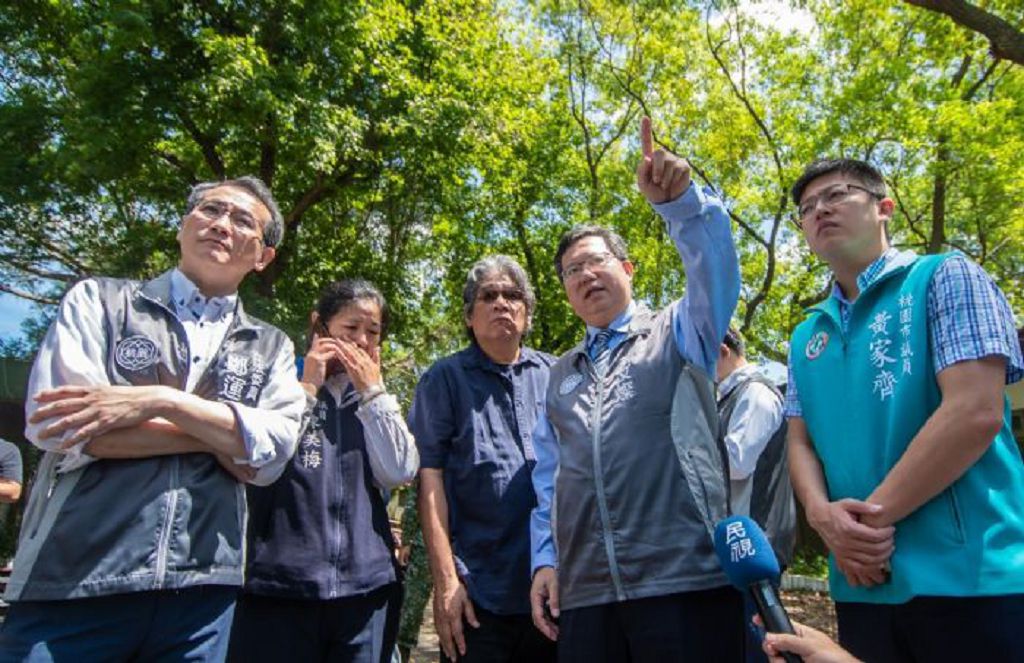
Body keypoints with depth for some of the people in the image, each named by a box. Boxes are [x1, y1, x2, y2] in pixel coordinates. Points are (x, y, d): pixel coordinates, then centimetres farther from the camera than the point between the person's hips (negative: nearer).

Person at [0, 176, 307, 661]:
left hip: (201, 590, 2)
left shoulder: (271, 347, 10)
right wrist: (225, 432, -8)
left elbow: (273, 449, -5)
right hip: (72, 584, -1)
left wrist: (161, 401, -16)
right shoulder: (98, 301, 6)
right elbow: (56, 426, -9)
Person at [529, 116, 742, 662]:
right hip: (583, 592, 4)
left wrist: (677, 199, -27)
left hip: (686, 580, -4)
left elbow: (715, 269, -11)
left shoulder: (677, 334, 9)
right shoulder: (561, 375, 20)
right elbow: (548, 476, 18)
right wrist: (545, 558, 9)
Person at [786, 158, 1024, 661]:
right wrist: (823, 515, -11)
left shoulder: (945, 278, -3)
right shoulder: (806, 336, 14)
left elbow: (975, 412, -15)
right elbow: (800, 443, 10)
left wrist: (871, 518, -14)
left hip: (968, 576, -5)